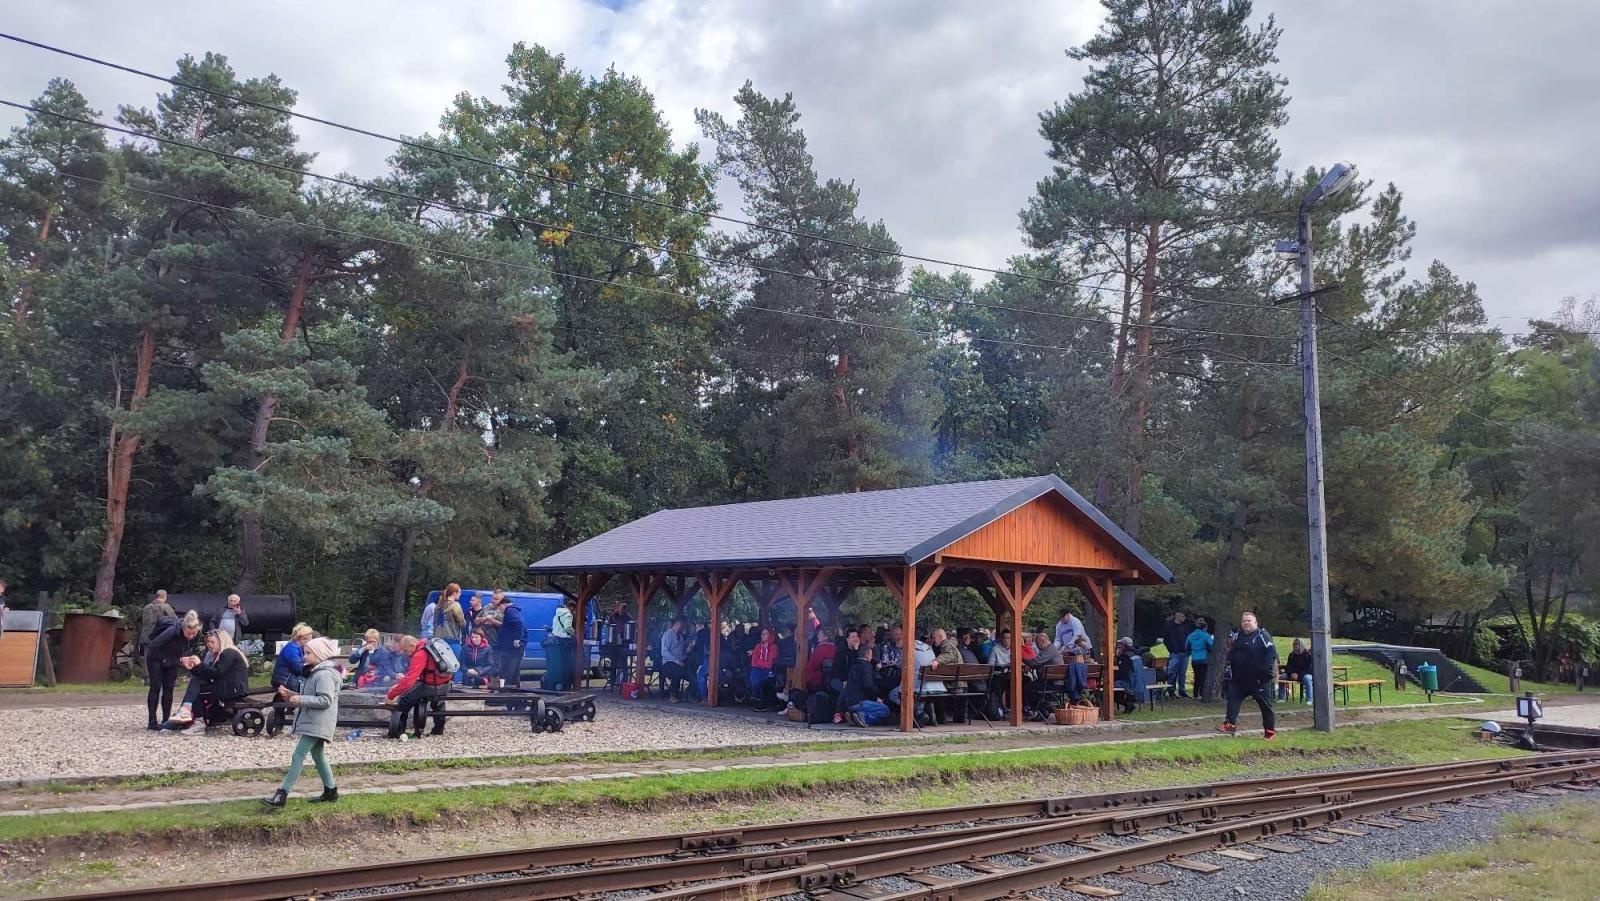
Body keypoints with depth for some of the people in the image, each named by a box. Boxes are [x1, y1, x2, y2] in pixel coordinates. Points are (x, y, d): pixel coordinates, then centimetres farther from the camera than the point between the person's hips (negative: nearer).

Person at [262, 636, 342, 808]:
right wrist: (289, 694, 9)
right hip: (313, 722, 11)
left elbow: (326, 700, -24)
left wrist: (301, 699, -21)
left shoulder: (325, 674, -16)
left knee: (298, 755, -12)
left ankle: (282, 794, -14)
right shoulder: (316, 672, 17)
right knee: (318, 755, 16)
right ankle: (330, 791, 22)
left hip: (316, 724, -11)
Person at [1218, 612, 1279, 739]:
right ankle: (1230, 724, 3)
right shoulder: (1238, 636, 13)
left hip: (1259, 680, -7)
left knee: (1265, 704, 2)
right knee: (1233, 699, 1)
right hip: (1240, 679, 7)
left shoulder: (1262, 635, -11)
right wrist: (1230, 659, 6)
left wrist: (1266, 670, -24)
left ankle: (1270, 731, 11)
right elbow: (1232, 652, 26)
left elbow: (1271, 652, -19)